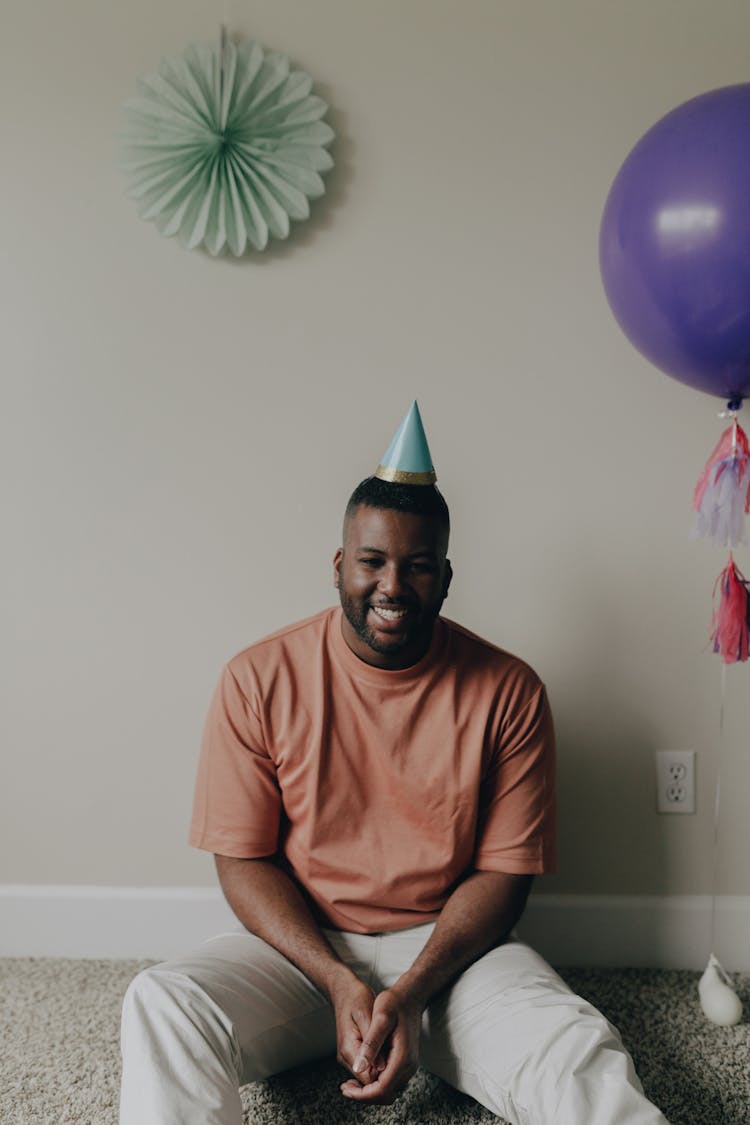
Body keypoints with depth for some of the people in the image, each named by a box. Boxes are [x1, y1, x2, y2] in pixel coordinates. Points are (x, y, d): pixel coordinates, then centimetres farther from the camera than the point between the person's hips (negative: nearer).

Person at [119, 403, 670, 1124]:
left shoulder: (507, 691, -5)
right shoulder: (259, 680, -6)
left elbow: (505, 870, -3)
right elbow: (243, 859, -3)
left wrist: (410, 992, -18)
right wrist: (340, 982, -18)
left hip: (447, 948, 0)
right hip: (299, 945, 1)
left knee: (577, 1051, -29)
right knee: (161, 1006, -27)